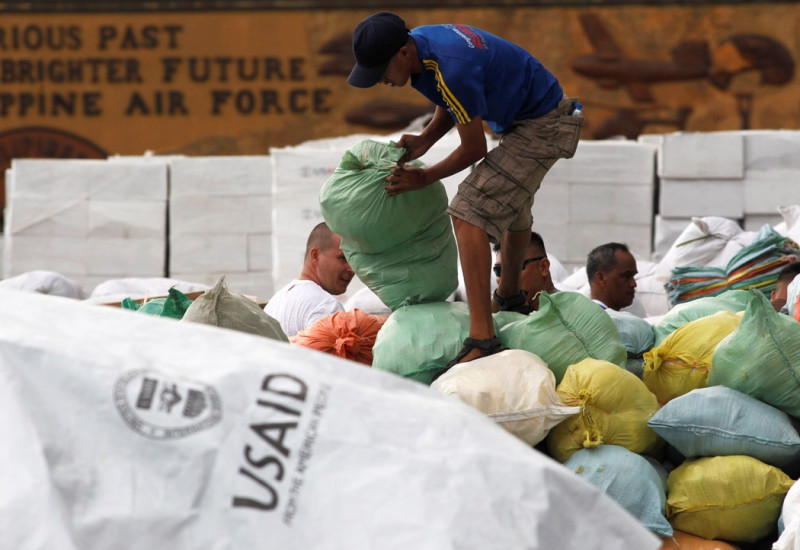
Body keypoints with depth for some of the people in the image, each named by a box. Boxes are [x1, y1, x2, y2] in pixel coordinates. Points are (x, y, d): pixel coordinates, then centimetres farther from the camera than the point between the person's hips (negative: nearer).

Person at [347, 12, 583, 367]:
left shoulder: (452, 70, -34)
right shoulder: (419, 42, -5)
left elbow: (474, 149, -22)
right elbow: (454, 104, 12)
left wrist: (424, 178, -10)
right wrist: (423, 141, -3)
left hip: (541, 126, -10)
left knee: (469, 214, -20)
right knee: (512, 206, 31)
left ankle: (482, 340, -28)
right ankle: (510, 297, 55)